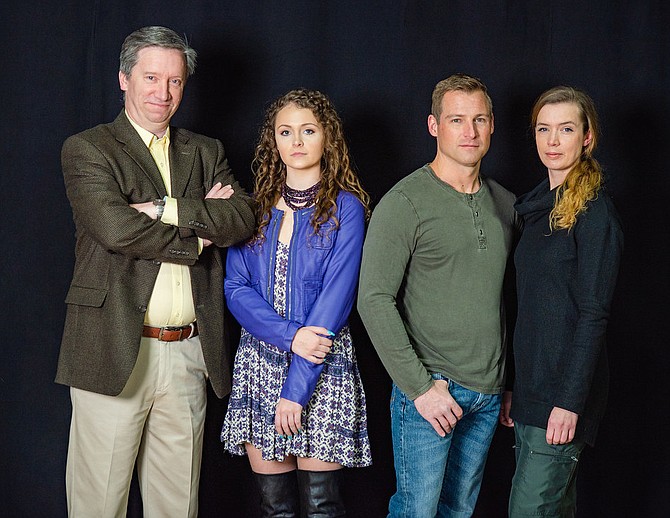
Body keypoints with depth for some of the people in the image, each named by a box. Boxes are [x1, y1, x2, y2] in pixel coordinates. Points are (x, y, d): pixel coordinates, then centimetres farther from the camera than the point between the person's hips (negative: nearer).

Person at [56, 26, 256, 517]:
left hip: (187, 354, 4)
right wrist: (196, 233, -6)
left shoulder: (206, 152, 16)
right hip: (114, 353, -4)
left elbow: (243, 218, -2)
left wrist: (165, 209, -12)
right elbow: (113, 227, -15)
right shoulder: (87, 149, 2)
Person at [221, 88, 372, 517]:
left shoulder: (345, 207, -3)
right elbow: (235, 287, 2)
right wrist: (290, 335, -15)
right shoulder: (256, 207, 9)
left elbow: (336, 296, -10)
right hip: (259, 362, 3)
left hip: (323, 367, -3)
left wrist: (297, 386, -15)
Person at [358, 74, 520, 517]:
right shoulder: (405, 202, -10)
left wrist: (510, 381, 12)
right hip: (428, 386, -6)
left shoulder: (506, 205, 9)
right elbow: (374, 301, -15)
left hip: (488, 393, 6)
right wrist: (421, 386, -18)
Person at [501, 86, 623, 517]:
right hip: (530, 385, 8)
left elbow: (593, 314, -15)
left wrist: (570, 401, -19)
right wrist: (512, 386, 14)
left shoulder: (594, 211, -11)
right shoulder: (539, 206, 13)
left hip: (564, 390, -8)